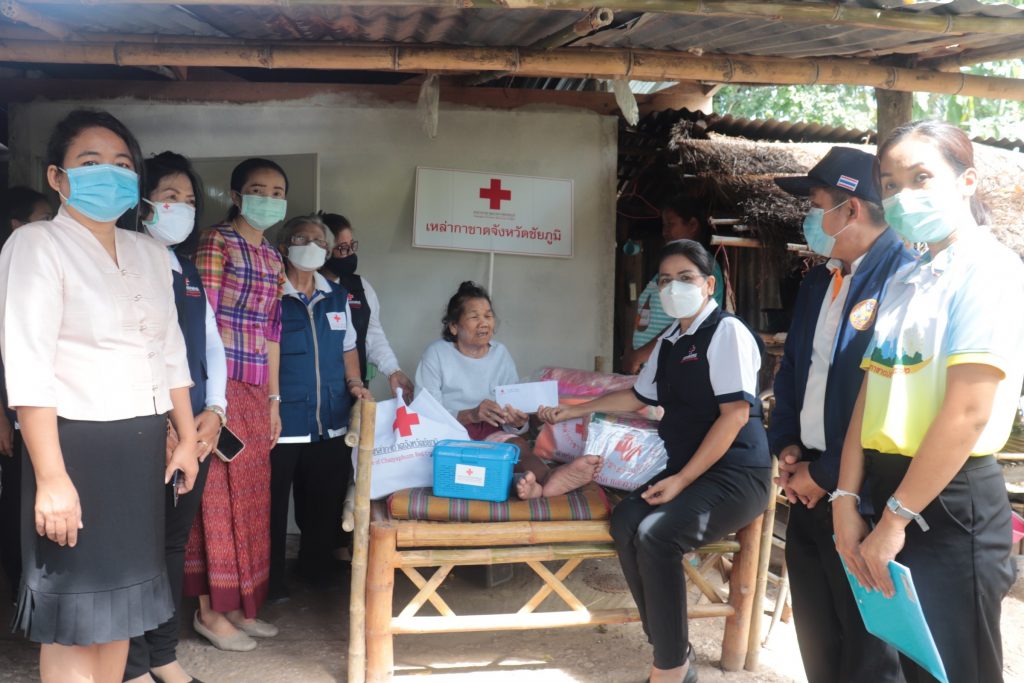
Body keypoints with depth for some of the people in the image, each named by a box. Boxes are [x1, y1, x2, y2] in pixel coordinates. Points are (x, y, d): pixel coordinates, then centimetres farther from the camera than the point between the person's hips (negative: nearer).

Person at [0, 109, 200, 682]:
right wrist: (51, 478, -22)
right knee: (74, 612, 4)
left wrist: (187, 438, 15)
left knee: (120, 597, 16)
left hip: (143, 446, 7)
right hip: (77, 445, -6)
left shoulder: (149, 253, 12)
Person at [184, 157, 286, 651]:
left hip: (256, 391, 7)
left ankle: (238, 603, 22)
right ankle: (210, 610, 10)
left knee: (251, 494, 11)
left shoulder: (272, 257, 15)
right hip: (220, 384, -7)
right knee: (218, 494, -1)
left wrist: (273, 399, 15)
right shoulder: (216, 242, -7)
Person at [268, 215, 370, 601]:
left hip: (331, 423, 5)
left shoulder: (338, 297, 13)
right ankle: (272, 578, 20)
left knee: (327, 500, 14)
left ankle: (317, 568, 32)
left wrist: (354, 383, 6)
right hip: (281, 423, -5)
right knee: (274, 504, 5)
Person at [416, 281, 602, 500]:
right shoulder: (436, 353, -2)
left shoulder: (500, 353, 8)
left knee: (517, 443, -33)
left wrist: (518, 422, -23)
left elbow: (512, 422, 3)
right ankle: (546, 478, -63)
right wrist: (470, 415, -27)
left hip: (490, 431, 3)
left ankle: (548, 479, -67)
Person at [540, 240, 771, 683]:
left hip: (735, 474, -7)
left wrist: (682, 480, -19)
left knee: (656, 534, -27)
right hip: (684, 469, 7)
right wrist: (573, 411, 26)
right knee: (625, 522, -16)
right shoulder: (668, 342, 13)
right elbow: (637, 397, 28)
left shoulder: (727, 331, -10)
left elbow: (736, 413, -17)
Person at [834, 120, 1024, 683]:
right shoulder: (903, 280, 13)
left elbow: (968, 413, -20)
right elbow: (871, 394, 9)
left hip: (951, 504, -8)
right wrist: (847, 499, 2)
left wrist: (895, 519, -17)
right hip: (892, 490, 8)